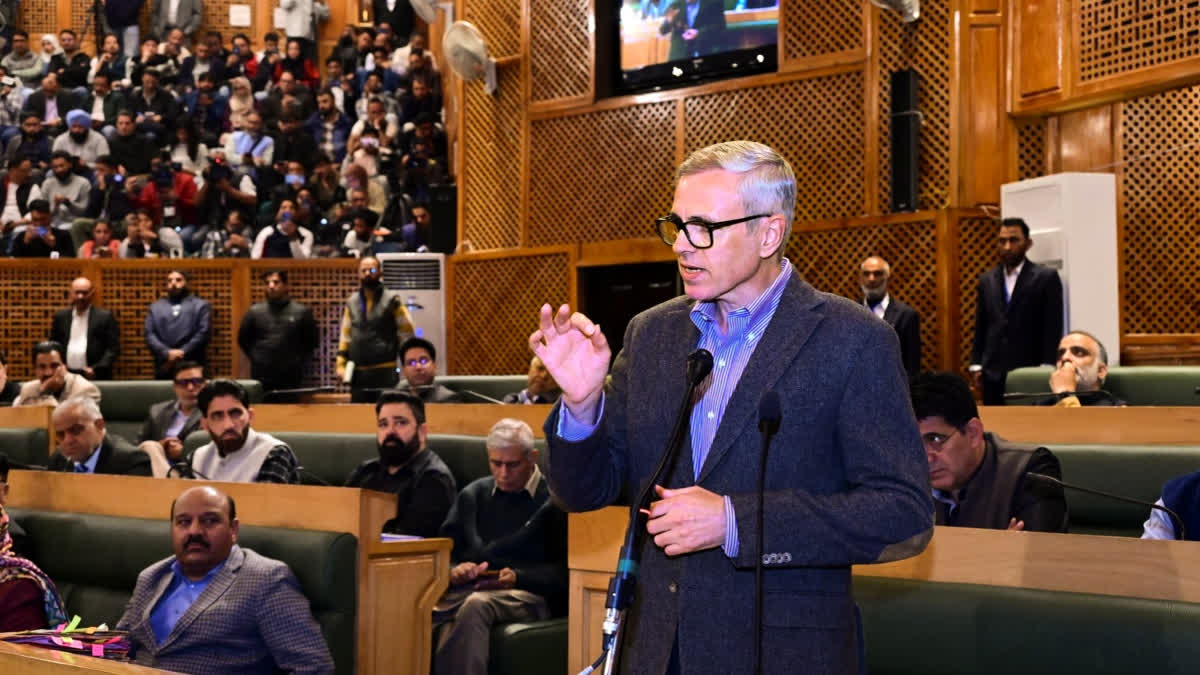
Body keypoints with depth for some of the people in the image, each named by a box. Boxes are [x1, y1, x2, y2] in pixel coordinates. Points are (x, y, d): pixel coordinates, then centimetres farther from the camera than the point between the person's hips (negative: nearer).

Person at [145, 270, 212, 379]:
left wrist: (182, 352, -11)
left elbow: (204, 333, -1)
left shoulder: (201, 305, 10)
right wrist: (167, 353, -11)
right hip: (164, 368, 2)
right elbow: (150, 335, 6)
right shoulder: (155, 307, 18)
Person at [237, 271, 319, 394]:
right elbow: (243, 339, 16)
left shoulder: (301, 312, 3)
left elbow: (311, 342, 11)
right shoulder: (255, 312, 7)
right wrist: (255, 358, 8)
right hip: (261, 378, 1)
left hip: (291, 379, -1)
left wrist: (300, 361, 6)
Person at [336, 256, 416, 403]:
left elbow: (406, 334, 1)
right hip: (358, 373, 4)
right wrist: (341, 364, 8)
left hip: (385, 373, -4)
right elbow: (345, 335, 17)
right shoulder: (352, 302, 13)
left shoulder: (392, 301, 0)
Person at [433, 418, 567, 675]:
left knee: (477, 604, -39)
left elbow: (564, 570, 2)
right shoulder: (472, 495, 25)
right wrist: (454, 570, -2)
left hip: (530, 594, -3)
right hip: (468, 590, 3)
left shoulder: (556, 500, 9)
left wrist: (518, 577, -14)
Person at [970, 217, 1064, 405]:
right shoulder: (986, 279, 13)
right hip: (993, 373, 4)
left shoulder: (1046, 277, -1)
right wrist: (976, 365, 7)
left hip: (1030, 373, -4)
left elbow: (1053, 328, -5)